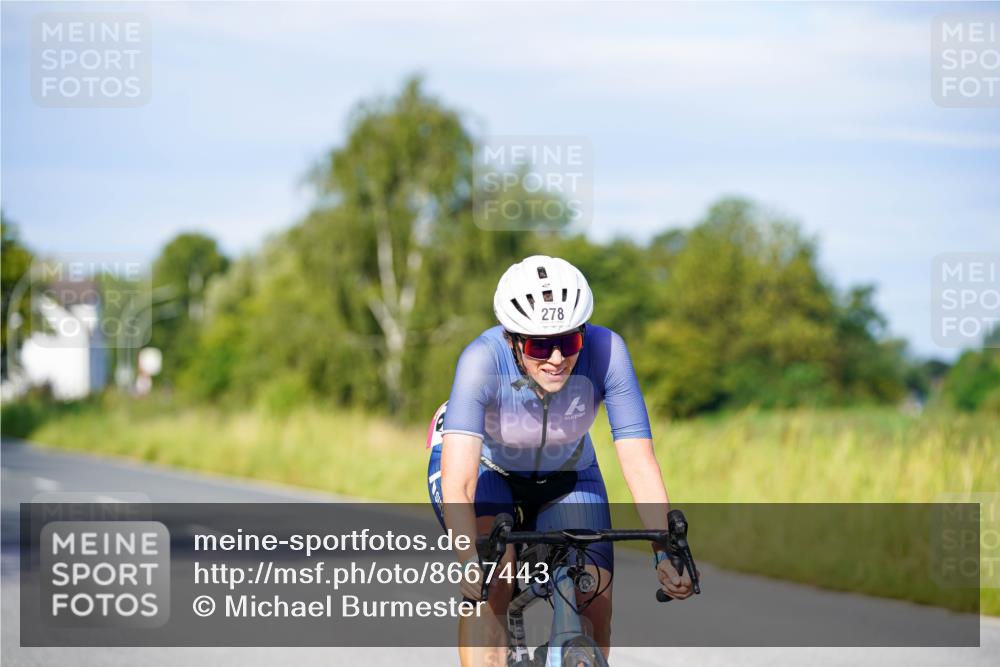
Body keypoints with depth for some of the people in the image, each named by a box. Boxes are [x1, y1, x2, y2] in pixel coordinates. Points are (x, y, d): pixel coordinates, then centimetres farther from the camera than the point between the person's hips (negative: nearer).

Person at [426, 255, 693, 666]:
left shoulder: (604, 351, -32)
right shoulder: (483, 359, -37)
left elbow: (639, 461, -33)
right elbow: (457, 478, -46)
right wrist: (470, 562, -61)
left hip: (565, 475, 2)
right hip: (485, 467, -2)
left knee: (593, 604, -13)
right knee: (492, 580, -29)